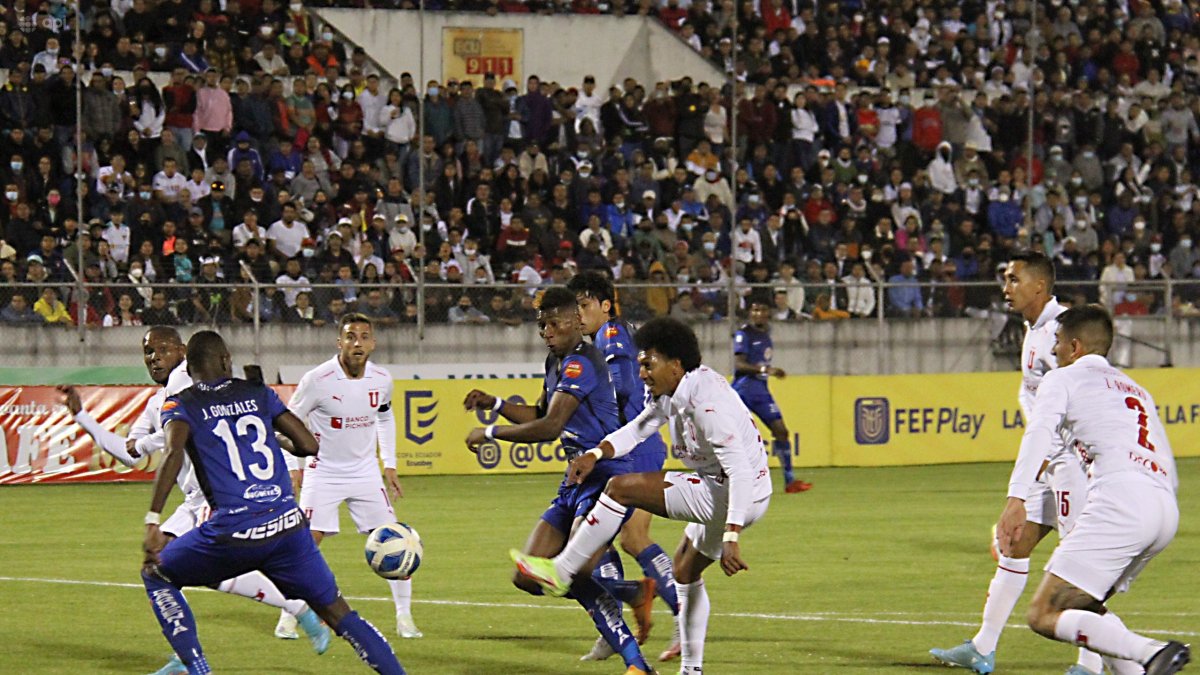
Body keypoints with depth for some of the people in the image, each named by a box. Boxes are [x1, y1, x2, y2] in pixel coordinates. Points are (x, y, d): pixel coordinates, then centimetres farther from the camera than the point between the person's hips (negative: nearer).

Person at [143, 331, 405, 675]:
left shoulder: (181, 404, 6)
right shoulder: (258, 393, 15)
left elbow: (173, 452, -14)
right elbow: (308, 445, 11)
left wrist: (153, 521, -18)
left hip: (233, 533, -3)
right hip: (287, 525, 3)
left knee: (156, 574, 21)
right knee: (338, 613, 13)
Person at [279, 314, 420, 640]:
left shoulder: (382, 379, -4)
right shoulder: (318, 380, -17)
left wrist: (389, 465, 14)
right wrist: (292, 466, -9)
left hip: (366, 473, 3)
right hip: (323, 473, -3)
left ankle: (404, 617, 8)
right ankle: (288, 618, 3)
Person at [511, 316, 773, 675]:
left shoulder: (705, 403, -26)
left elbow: (739, 469, -31)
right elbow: (638, 429, 12)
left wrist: (731, 537, -37)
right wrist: (595, 454, -8)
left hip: (741, 495, -10)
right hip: (720, 492, 10)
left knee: (621, 487, -12)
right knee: (686, 568, 27)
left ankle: (561, 572, -3)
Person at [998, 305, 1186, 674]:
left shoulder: (1064, 379, 14)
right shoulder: (1136, 391, 34)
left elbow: (1039, 433, -6)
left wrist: (1016, 499, -18)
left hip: (1122, 500, -8)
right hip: (1167, 510, 8)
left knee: (1044, 616, -9)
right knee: (1080, 604, 24)